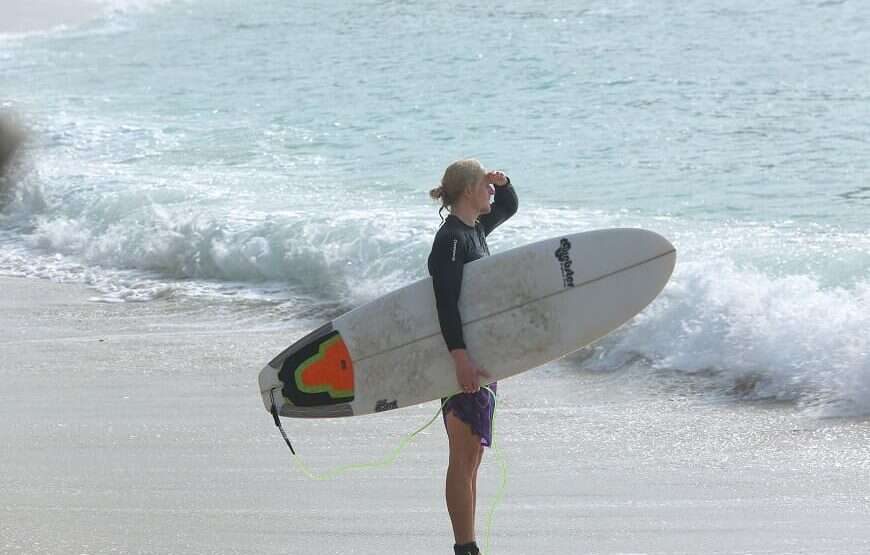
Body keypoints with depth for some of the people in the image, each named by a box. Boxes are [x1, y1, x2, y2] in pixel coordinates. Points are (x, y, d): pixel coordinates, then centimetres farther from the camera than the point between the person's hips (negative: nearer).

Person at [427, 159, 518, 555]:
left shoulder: (474, 229, 12)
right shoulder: (450, 239, -16)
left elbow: (508, 207, 31)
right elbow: (446, 301, -25)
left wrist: (503, 183, 8)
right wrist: (460, 356, -33)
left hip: (481, 355, 10)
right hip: (464, 358, -10)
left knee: (472, 455, 13)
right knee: (464, 457, -6)